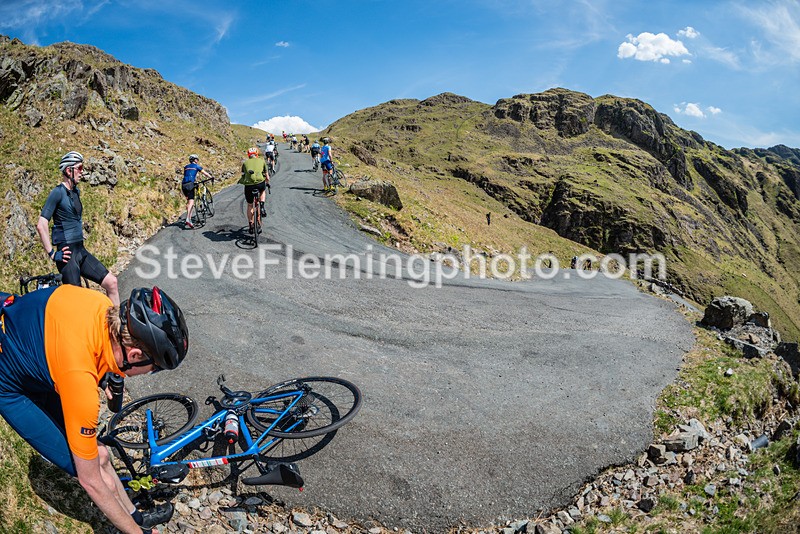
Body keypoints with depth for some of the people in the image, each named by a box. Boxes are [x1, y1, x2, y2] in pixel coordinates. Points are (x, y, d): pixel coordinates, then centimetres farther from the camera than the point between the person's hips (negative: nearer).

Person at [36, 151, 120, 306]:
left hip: (81, 251, 8)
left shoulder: (76, 191, 14)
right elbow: (41, 225, -17)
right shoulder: (57, 192, -10)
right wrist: (52, 253, -16)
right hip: (67, 253, -8)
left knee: (111, 282, 0)